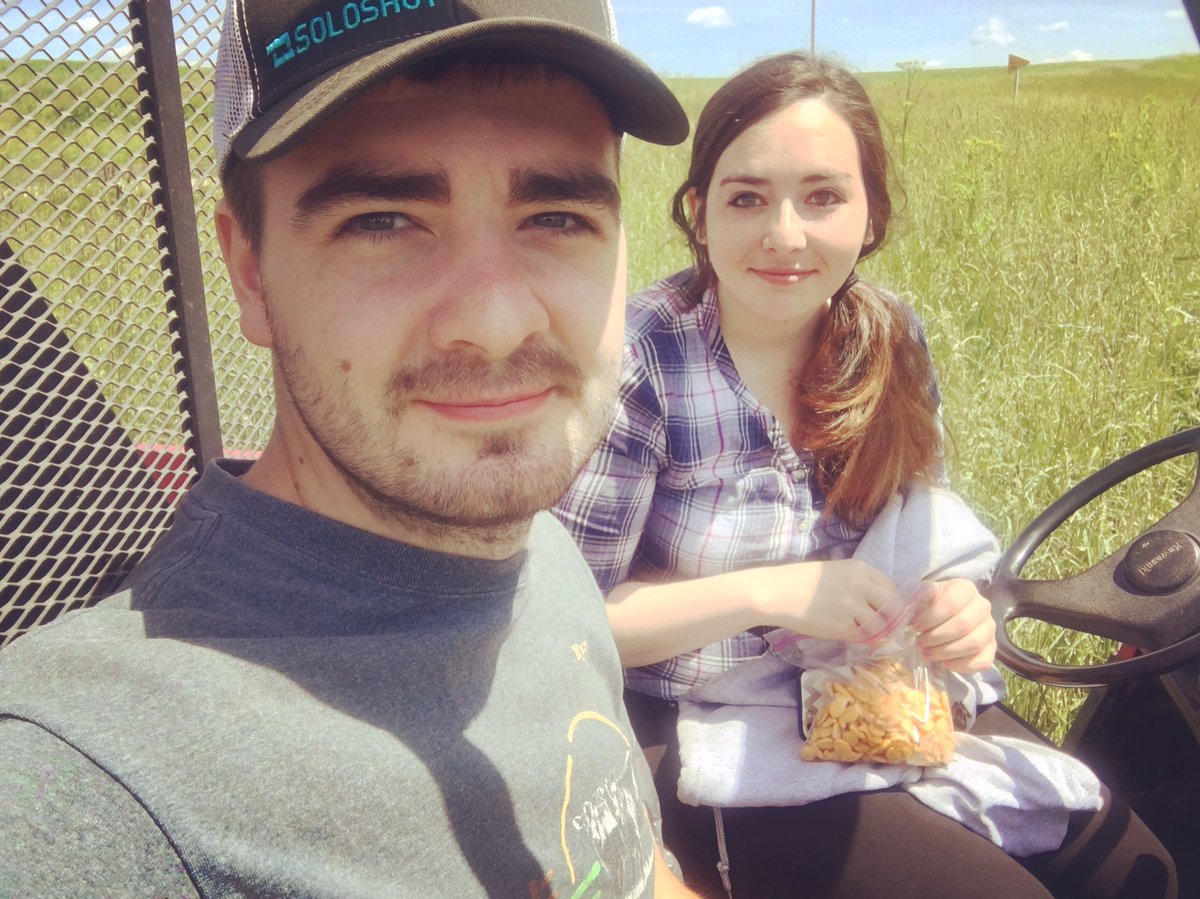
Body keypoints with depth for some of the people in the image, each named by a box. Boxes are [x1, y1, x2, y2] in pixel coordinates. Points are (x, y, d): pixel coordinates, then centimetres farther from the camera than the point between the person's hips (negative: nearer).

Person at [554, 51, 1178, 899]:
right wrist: (769, 593, -24)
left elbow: (922, 538, 9)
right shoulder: (639, 363, -19)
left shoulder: (889, 339, -2)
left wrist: (957, 608, -13)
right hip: (719, 741, -5)